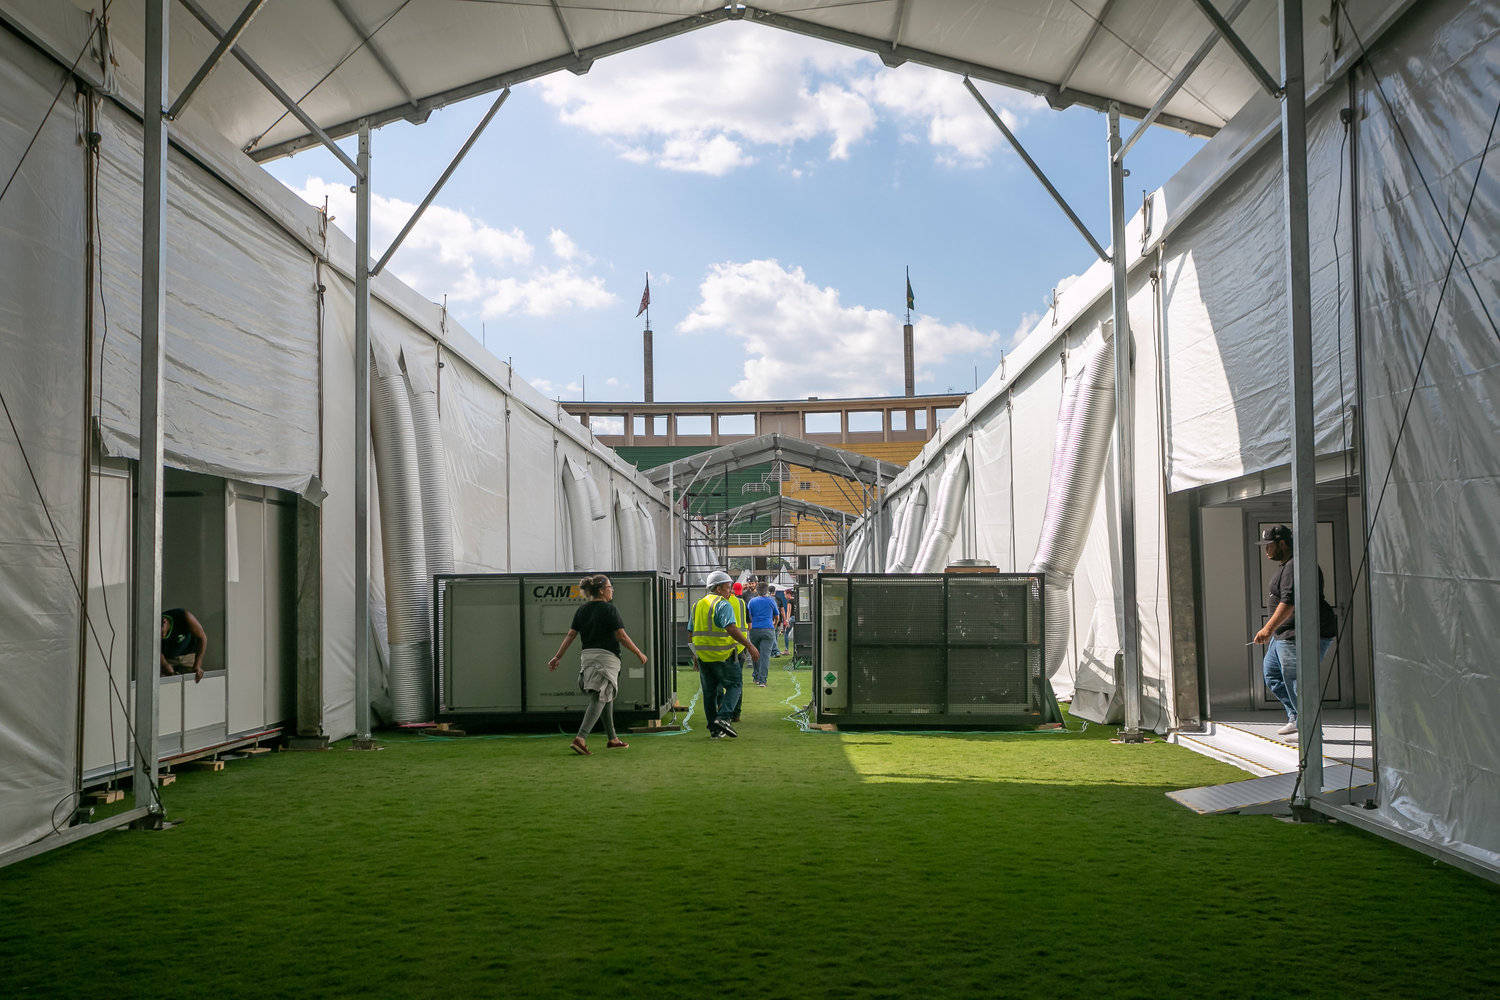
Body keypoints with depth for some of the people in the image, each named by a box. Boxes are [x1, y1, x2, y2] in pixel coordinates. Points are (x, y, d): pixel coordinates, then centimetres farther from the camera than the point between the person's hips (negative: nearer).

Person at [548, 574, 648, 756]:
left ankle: (613, 739, 24)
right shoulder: (609, 609, -9)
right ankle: (580, 739, -23)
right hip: (606, 657, -7)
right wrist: (639, 654, -1)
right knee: (599, 700, -10)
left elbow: (570, 635, 6)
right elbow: (622, 637, -11)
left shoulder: (582, 610, 10)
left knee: (607, 698, 19)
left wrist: (557, 657, 9)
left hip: (587, 656, 7)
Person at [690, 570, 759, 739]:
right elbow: (731, 628, -25)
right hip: (722, 656, -7)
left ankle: (714, 730, 13)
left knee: (709, 692, 11)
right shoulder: (723, 605, -10)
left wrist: (695, 654, 29)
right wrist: (750, 646, -25)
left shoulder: (698, 605, 14)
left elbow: (691, 633, 19)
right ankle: (722, 718, -8)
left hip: (702, 655, 7)